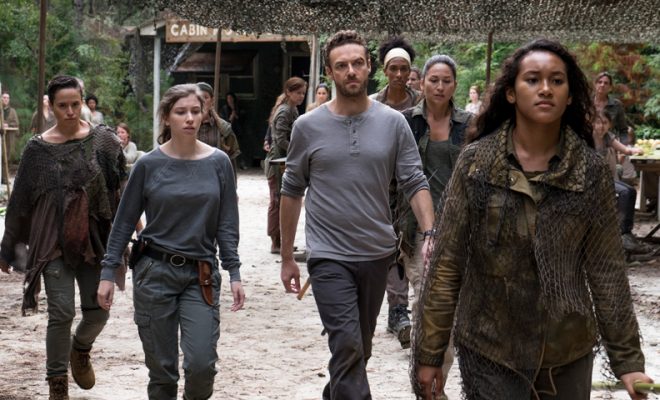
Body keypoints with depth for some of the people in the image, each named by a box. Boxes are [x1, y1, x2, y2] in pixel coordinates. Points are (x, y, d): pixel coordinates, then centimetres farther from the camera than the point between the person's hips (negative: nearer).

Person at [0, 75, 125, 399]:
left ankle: (80, 350, 39)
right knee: (61, 313, -7)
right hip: (54, 242, -1)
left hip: (93, 240, 1)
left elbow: (120, 191, 2)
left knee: (98, 311, 5)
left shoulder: (103, 141, 0)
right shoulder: (37, 149, -1)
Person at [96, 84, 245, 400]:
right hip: (155, 272, 0)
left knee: (202, 363, -13)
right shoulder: (149, 165, -1)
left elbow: (227, 225, 4)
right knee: (161, 368, 3)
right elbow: (125, 221, 4)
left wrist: (234, 273, -3)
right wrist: (108, 273, 0)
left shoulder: (218, 163, 1)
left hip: (201, 275, 0)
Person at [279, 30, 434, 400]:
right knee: (348, 347, -14)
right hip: (329, 257, -2)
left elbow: (416, 184, -1)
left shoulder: (393, 123, -1)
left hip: (378, 254, 3)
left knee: (361, 348, 16)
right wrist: (287, 258, 6)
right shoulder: (308, 127, -2)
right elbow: (292, 193, 5)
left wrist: (430, 235, -18)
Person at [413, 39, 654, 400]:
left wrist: (627, 360, -3)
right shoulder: (476, 161, -6)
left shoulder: (591, 169, -2)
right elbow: (446, 264, -4)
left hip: (569, 352, 2)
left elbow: (607, 270, 0)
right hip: (489, 349, -2)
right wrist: (429, 353, -5)